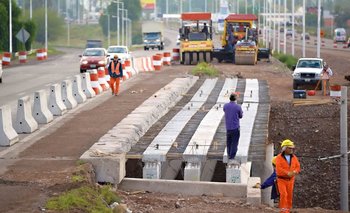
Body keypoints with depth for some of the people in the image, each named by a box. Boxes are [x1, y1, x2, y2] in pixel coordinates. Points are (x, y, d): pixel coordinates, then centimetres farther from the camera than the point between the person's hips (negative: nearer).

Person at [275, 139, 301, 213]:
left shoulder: (294, 157, 1)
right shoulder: (279, 157, -14)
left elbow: (298, 167, -1)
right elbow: (279, 169, -23)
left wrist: (294, 172, -23)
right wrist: (288, 173, -29)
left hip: (290, 180, 4)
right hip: (281, 180, -4)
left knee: (289, 196, 4)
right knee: (283, 194, -19)